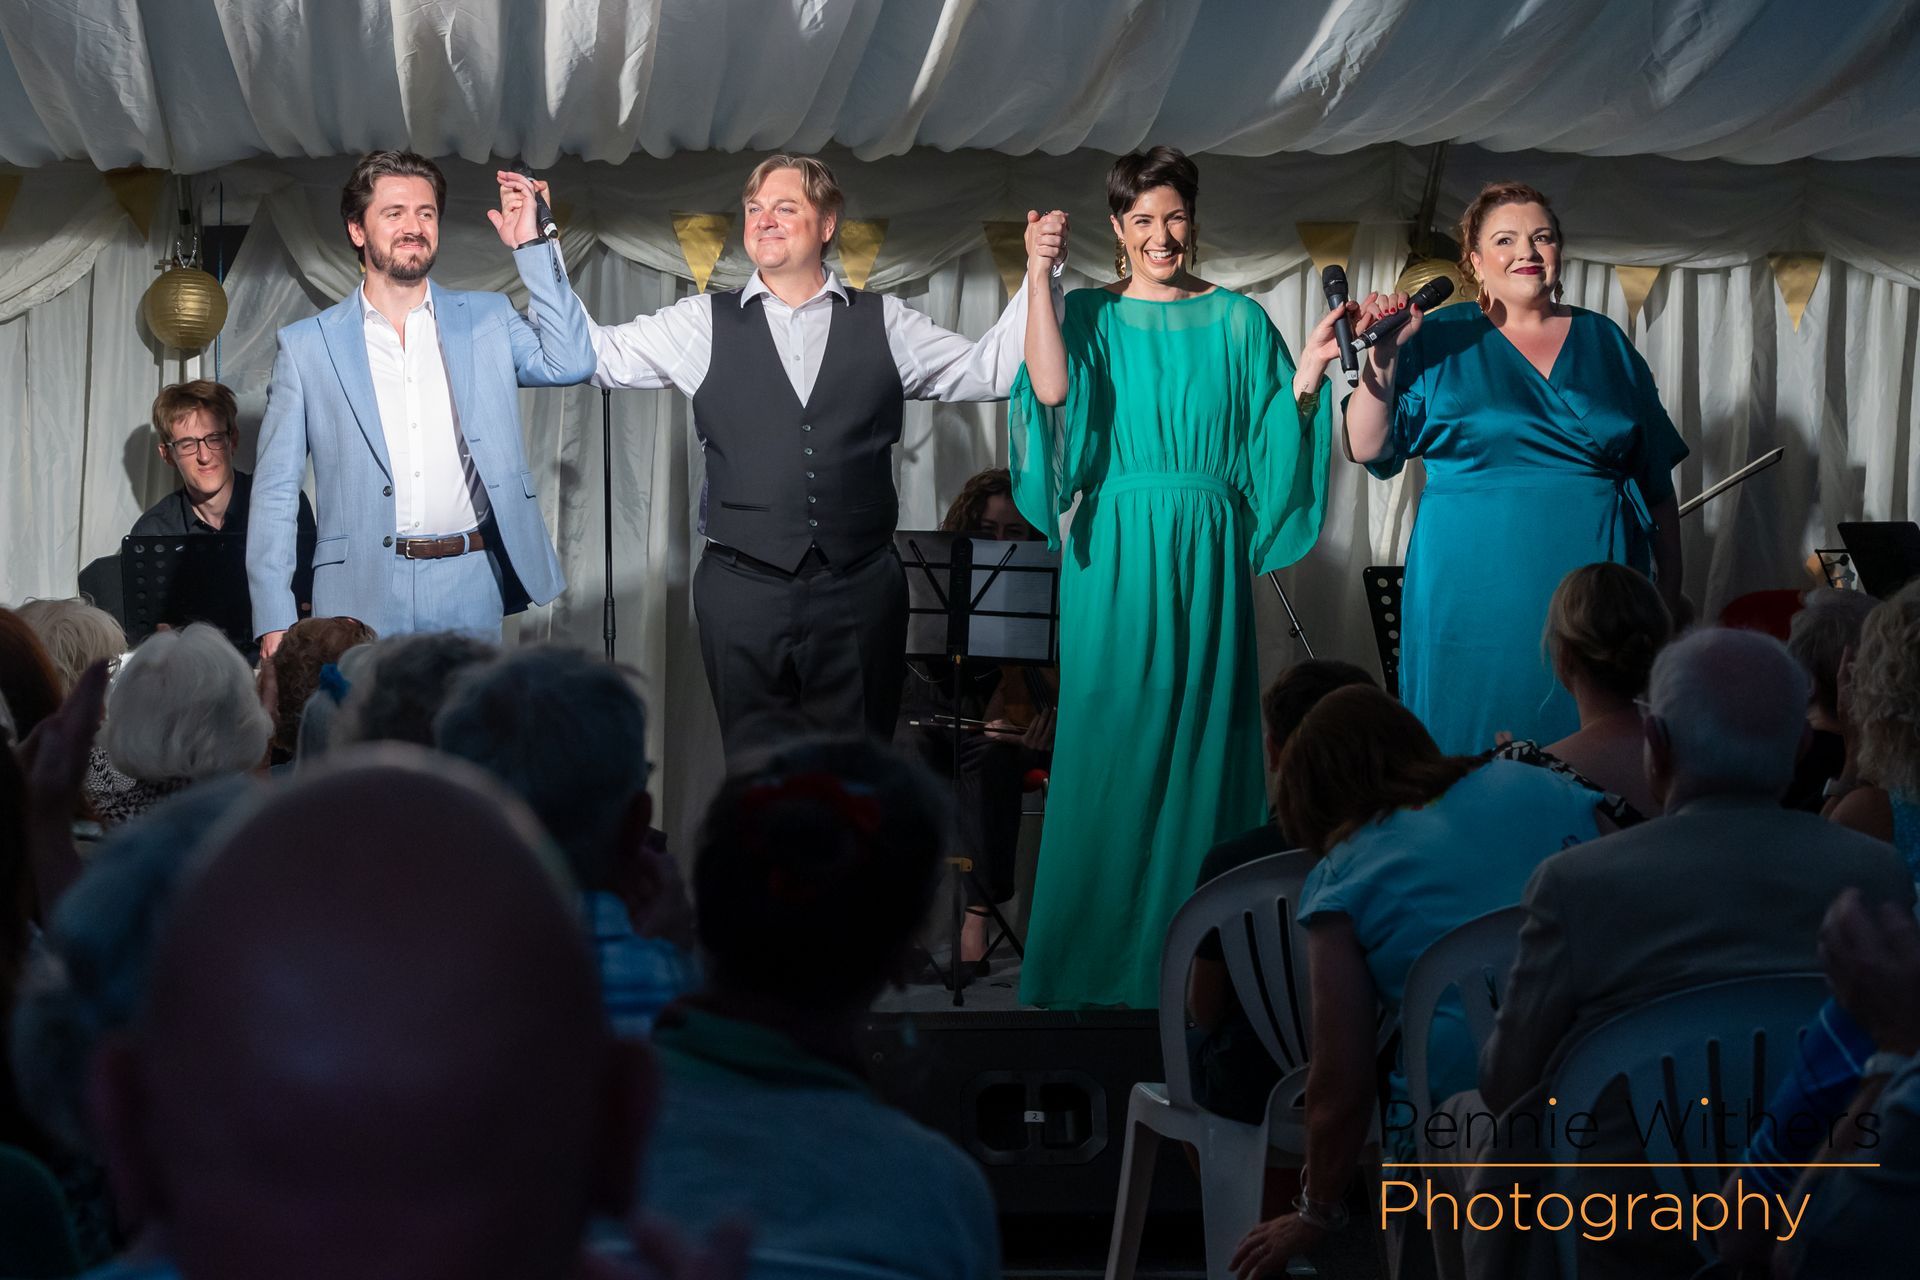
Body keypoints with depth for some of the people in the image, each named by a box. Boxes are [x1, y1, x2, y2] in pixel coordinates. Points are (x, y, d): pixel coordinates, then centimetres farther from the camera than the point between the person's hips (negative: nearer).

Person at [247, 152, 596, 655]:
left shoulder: (486, 320, 11)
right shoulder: (306, 345, 7)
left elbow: (569, 362, -7)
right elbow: (275, 492, 6)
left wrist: (531, 245, -5)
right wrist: (274, 620, -3)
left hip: (468, 591, 1)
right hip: (360, 594, -1)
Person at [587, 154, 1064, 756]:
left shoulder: (884, 325, 8)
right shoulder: (704, 324, 6)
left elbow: (992, 370, 9)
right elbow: (591, 351, 6)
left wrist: (1037, 276, -1)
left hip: (861, 593, 0)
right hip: (744, 589, 0)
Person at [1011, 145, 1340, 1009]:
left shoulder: (1237, 321, 9)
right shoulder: (1092, 314, 6)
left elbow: (1272, 444, 5)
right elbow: (1050, 390, -14)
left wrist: (1308, 376, -11)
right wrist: (1039, 280, -13)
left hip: (1207, 556, 1)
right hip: (1116, 555, -1)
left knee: (1203, 734, 2)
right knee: (1111, 739, -1)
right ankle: (1099, 956, 7)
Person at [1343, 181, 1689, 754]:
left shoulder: (1604, 341, 12)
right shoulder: (1441, 341, 6)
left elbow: (1657, 484, 14)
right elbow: (1367, 448, -2)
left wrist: (1669, 593, 10)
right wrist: (1383, 357, -14)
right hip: (1476, 594, -2)